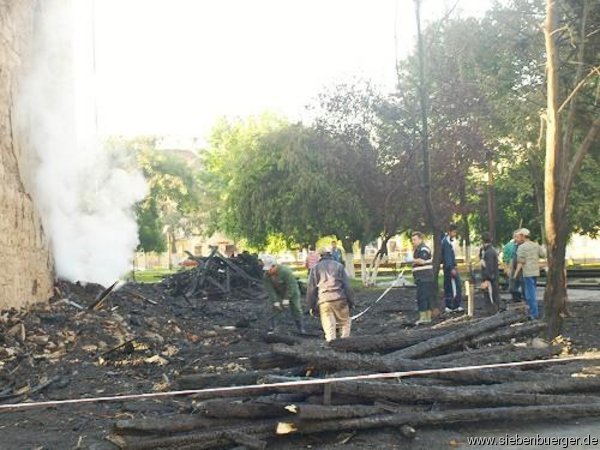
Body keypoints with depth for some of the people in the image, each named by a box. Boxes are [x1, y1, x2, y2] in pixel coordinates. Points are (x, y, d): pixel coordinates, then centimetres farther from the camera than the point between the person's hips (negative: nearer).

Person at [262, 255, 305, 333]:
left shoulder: (285, 271, -34)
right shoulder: (266, 276, -20)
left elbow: (291, 286, -29)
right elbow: (270, 290, -18)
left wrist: (286, 299, -27)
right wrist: (275, 302, -23)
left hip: (292, 292, -3)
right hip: (278, 294, 3)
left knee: (296, 309, -1)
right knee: (276, 309, -9)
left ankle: (301, 328, 9)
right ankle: (271, 326, -5)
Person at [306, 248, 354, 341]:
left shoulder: (315, 268, 14)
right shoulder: (339, 266, 13)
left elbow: (311, 289, 10)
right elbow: (347, 285, 7)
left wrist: (311, 306, 13)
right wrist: (351, 301, 10)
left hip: (324, 300, 0)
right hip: (339, 298, 0)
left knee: (329, 326, 3)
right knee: (345, 322, 14)